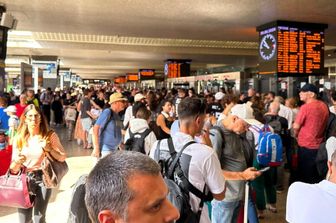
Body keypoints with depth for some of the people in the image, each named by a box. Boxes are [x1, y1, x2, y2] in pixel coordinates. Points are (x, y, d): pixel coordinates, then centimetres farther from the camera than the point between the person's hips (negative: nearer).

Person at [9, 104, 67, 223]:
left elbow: (62, 158, -2)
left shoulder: (50, 136, -6)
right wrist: (17, 162, -20)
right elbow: (13, 169, 2)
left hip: (44, 178, -2)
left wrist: (49, 149, -18)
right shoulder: (19, 139, -2)